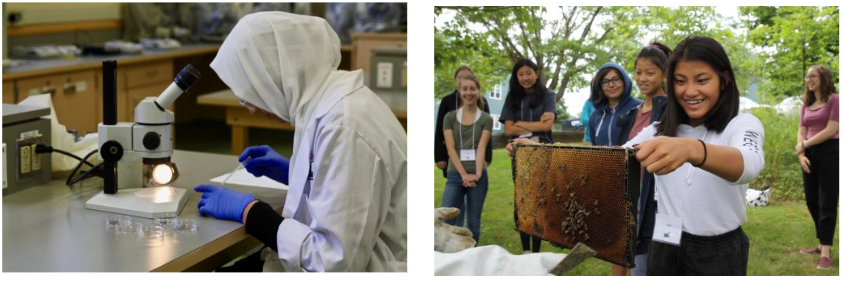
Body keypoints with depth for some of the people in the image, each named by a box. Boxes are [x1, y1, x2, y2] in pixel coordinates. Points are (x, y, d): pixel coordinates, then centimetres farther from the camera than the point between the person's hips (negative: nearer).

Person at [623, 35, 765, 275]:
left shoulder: (742, 125, -10)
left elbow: (750, 163, -33)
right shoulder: (659, 131, 4)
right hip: (663, 251, 4)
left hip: (719, 254, -3)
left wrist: (691, 149, -53)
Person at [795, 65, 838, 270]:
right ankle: (822, 244, 20)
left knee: (827, 203, -7)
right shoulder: (806, 105, 14)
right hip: (810, 155, 7)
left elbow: (831, 130, -14)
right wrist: (801, 155, -6)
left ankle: (825, 252, -8)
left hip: (829, 153, -7)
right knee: (812, 202, 9)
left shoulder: (834, 100, -5)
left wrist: (804, 144, -8)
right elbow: (801, 132, 11)